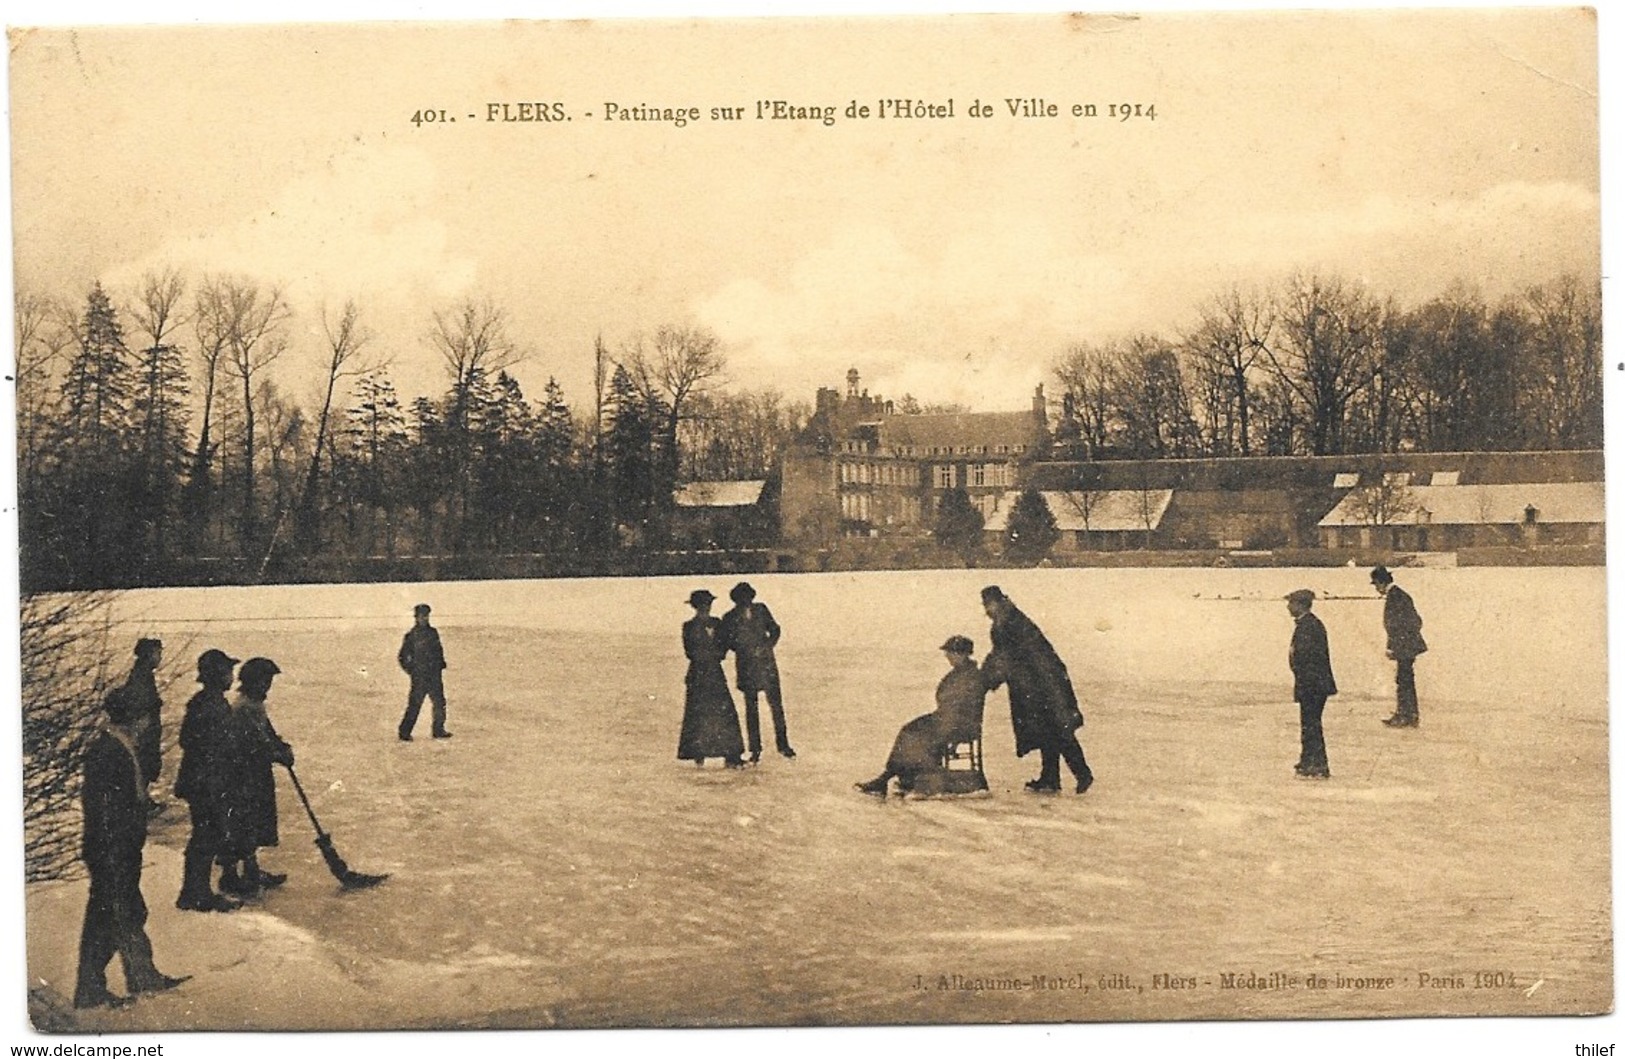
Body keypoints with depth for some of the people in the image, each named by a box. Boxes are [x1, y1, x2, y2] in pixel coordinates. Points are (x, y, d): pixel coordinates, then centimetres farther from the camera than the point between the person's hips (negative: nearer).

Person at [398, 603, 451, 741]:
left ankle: (438, 730, 15)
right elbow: (402, 657, 1)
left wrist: (441, 663, 10)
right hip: (419, 676, -5)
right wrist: (410, 670, -4)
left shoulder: (433, 632, 11)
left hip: (434, 676, 5)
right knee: (414, 705, -7)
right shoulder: (411, 635, -3)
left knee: (439, 703, 5)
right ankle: (405, 733, -2)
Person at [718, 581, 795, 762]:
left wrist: (768, 645, -3)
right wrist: (741, 649, -11)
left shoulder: (761, 610, 4)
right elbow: (726, 642, 4)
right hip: (746, 665, -1)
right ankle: (755, 749, 8)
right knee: (751, 706, 2)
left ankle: (782, 743, 10)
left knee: (776, 703, 0)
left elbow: (774, 629, 13)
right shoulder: (730, 618, 0)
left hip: (766, 663, 1)